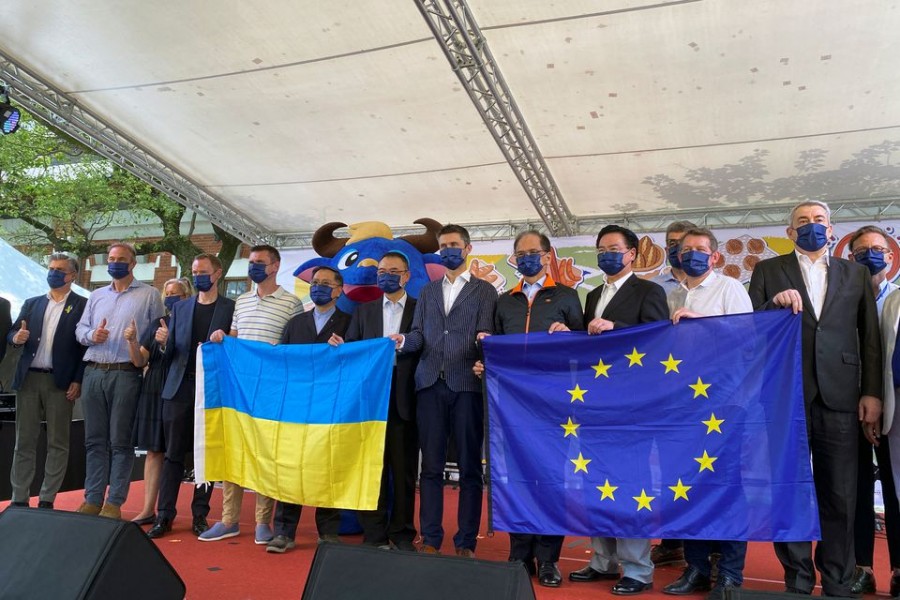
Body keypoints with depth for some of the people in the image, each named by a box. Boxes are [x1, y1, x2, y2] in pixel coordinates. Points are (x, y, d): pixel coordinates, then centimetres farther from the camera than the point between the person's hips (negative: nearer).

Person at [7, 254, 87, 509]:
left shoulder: (82, 305, 0)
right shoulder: (32, 303, 15)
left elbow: (86, 346, -6)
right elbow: (12, 333, 13)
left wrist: (78, 381, -13)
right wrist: (17, 337, -12)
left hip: (60, 382, -4)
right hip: (28, 378, 4)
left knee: (57, 443, 3)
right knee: (24, 441, 8)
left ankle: (47, 500, 10)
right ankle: (19, 499, 16)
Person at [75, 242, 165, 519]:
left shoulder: (149, 295, 3)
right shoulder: (96, 296, 19)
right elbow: (80, 329, 16)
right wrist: (92, 335, -5)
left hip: (126, 374, -5)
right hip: (93, 373, 5)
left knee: (120, 441, -1)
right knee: (94, 440, 9)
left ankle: (114, 503, 5)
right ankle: (92, 500, 17)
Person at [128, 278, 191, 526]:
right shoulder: (157, 324, 13)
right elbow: (139, 361, 8)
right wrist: (132, 341, -8)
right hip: (153, 391, 5)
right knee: (153, 450, 8)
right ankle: (148, 509, 15)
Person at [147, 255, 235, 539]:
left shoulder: (231, 308, 2)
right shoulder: (180, 307, 13)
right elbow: (169, 353, 12)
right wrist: (163, 343, -9)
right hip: (179, 388, 3)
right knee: (173, 454, 5)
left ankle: (200, 515, 15)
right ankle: (164, 515, 12)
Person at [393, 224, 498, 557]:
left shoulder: (485, 291, 9)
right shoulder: (428, 291, 20)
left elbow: (484, 335, -1)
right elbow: (419, 334, 12)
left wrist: (483, 340, -24)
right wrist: (404, 340, -9)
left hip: (466, 384, -3)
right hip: (430, 383, 3)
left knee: (470, 466, 1)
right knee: (431, 465, 5)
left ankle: (466, 542, 10)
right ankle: (430, 539, 14)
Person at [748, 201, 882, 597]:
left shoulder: (856, 274, 15)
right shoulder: (768, 271, 10)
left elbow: (870, 338, 10)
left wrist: (872, 393, 2)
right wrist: (773, 305, -15)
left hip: (838, 398, 1)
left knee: (840, 496, 4)